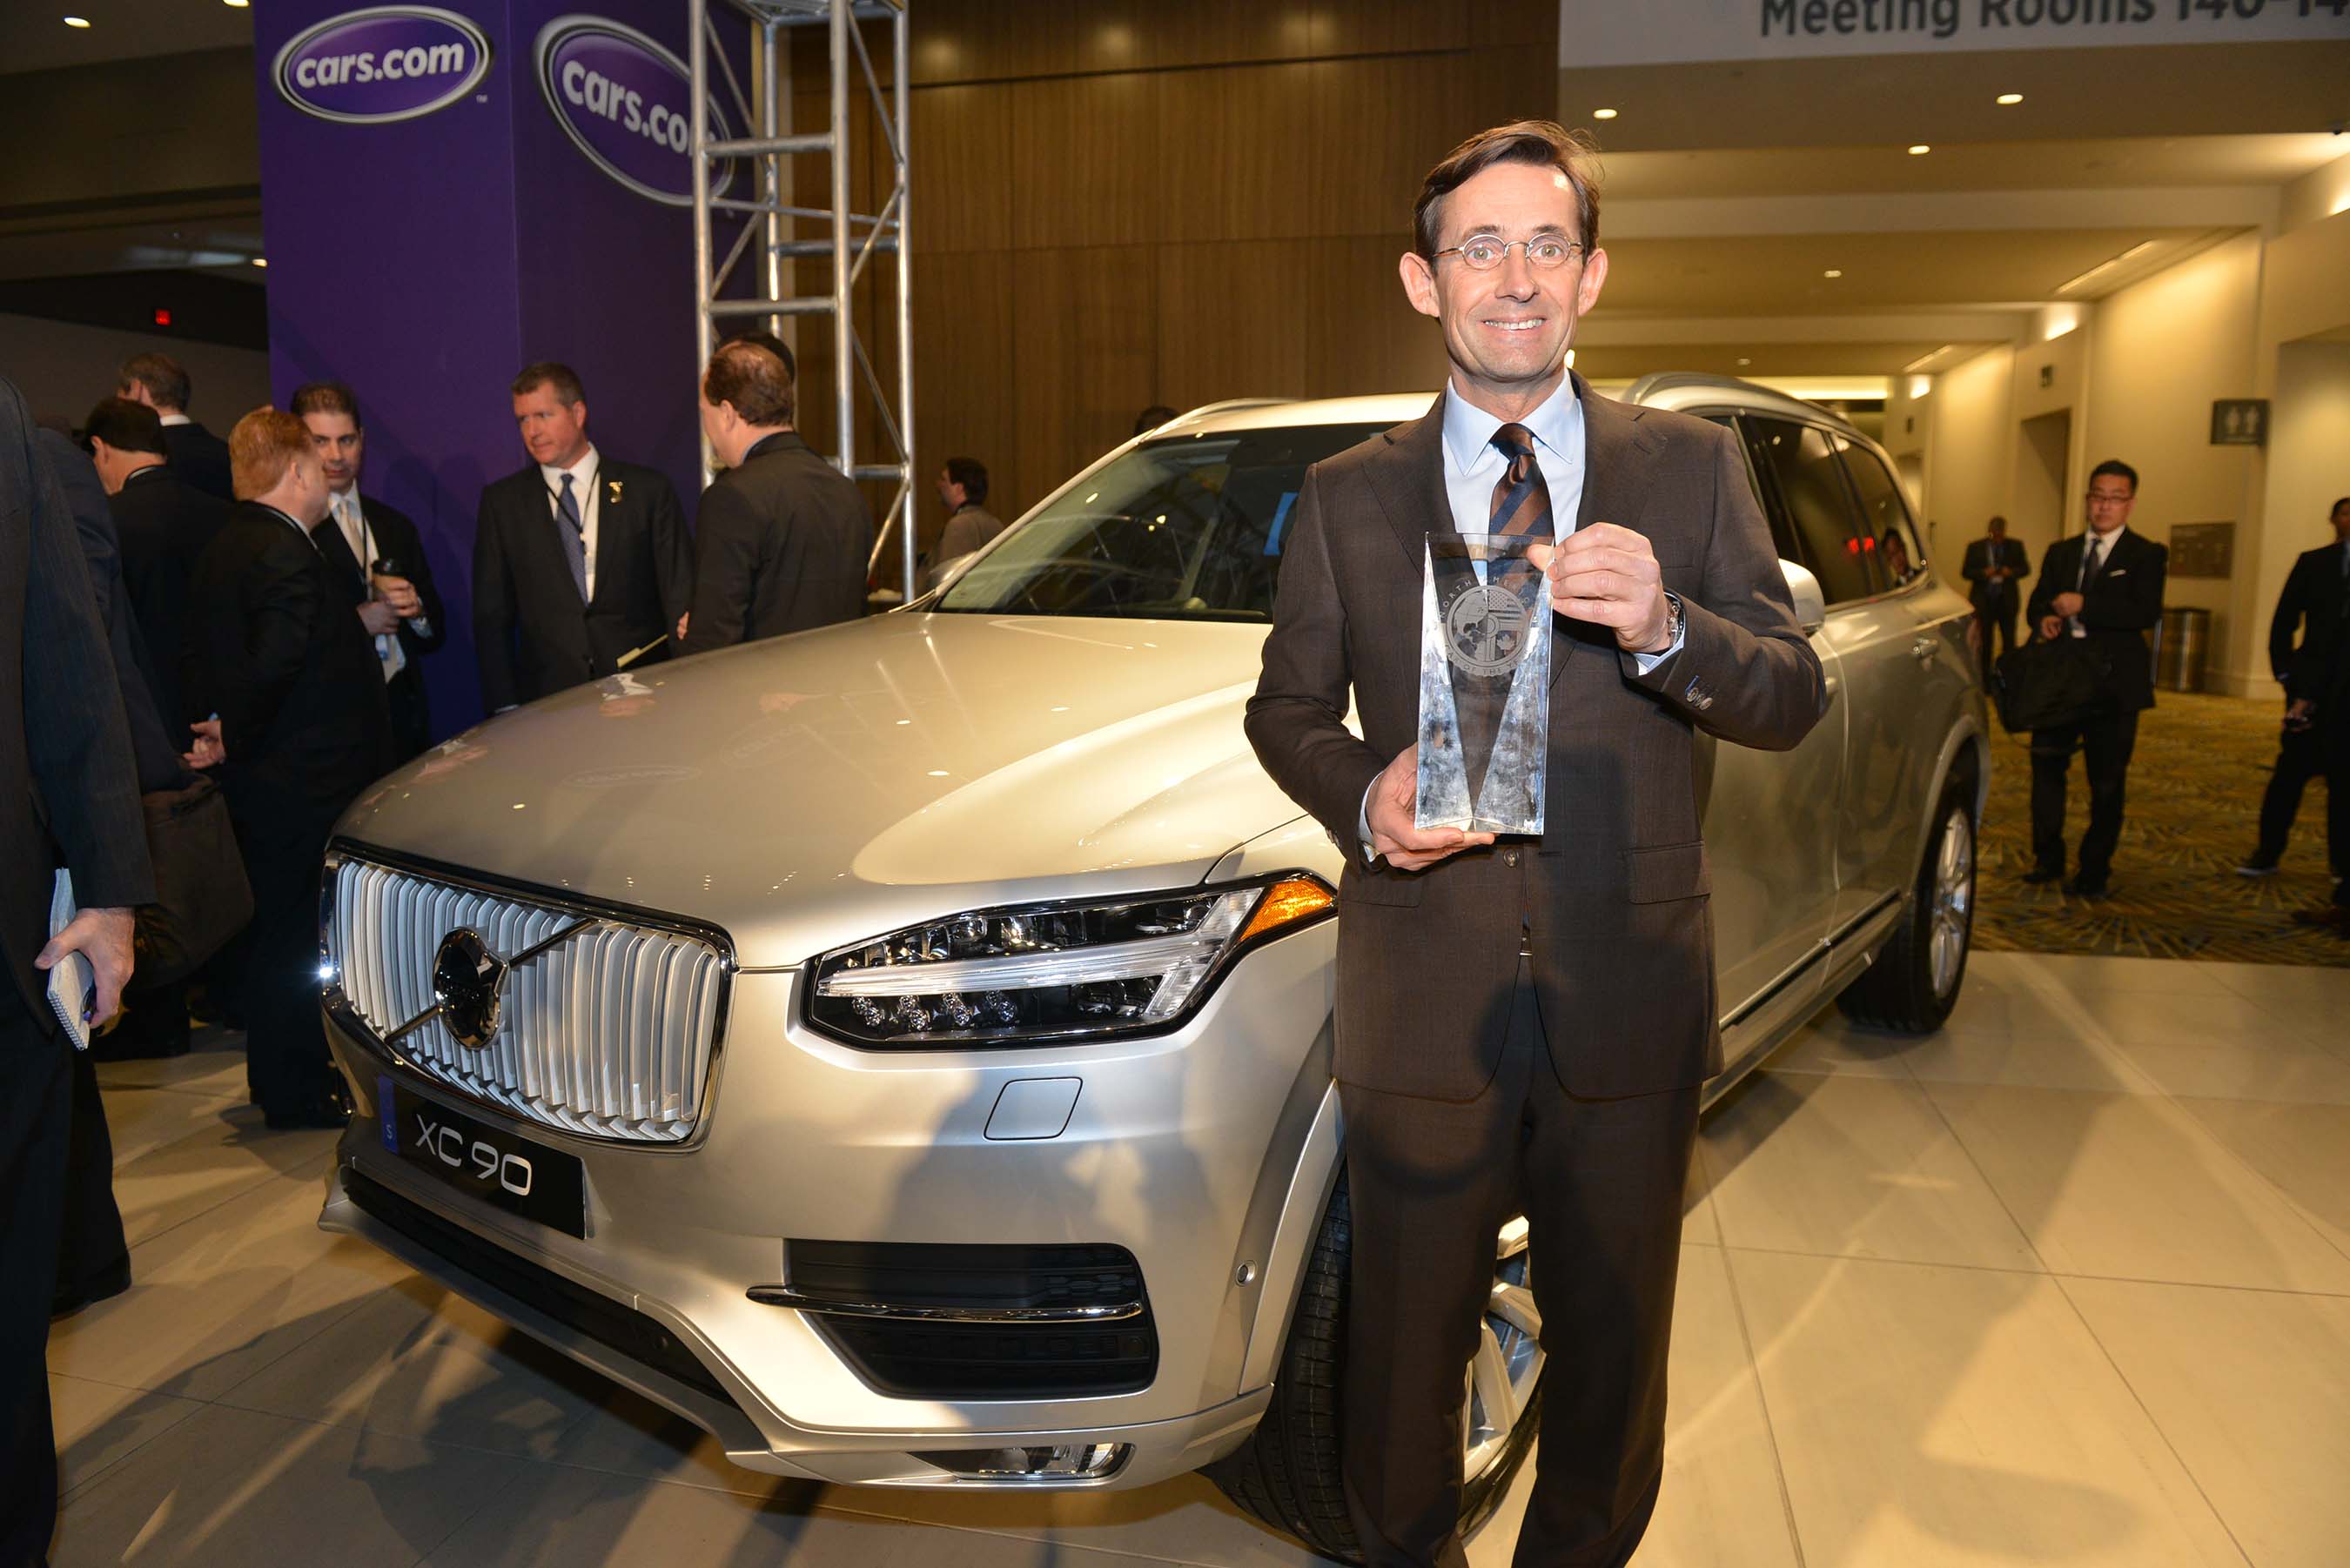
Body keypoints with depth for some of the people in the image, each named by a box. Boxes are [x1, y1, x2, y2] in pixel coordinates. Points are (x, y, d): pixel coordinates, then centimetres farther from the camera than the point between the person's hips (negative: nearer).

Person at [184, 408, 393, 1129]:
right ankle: (298, 1093, 11)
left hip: (260, 775, 10)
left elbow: (205, 658, 14)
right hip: (303, 779, -10)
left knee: (279, 928, 18)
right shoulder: (288, 555, -19)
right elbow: (275, 663, -27)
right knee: (298, 933, 0)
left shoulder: (224, 549, 13)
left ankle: (280, 1075, 31)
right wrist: (237, 738, -14)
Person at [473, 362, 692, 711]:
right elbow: (492, 615, 7)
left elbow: (681, 598, 3)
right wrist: (505, 708, -2)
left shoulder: (648, 490, 4)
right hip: (546, 701, 1)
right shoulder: (501, 502, 8)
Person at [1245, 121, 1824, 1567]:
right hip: (1424, 998, 0)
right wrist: (1363, 797, -13)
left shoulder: (1692, 469, 3)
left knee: (1614, 1342, 18)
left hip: (1628, 1002, 1)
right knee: (1405, 1342, 14)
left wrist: (1665, 629, -22)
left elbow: (1797, 699, 0)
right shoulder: (1349, 496, 4)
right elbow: (1286, 708, 9)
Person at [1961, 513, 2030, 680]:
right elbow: (1965, 572, 1)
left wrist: (2012, 572, -14)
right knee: (1984, 642, 3)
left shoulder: (2015, 546, 6)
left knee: (2009, 641, 1)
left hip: (2007, 599, 1)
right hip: (1984, 600, -1)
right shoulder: (1976, 547, 2)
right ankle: (1985, 678, 11)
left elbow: (2026, 568, 7)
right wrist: (1983, 573, -17)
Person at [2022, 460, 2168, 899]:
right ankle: (2048, 858, 17)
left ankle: (2094, 871, 15)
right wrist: (2045, 618, -7)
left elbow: (2147, 613, -15)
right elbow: (2038, 602, 16)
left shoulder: (2145, 555, -1)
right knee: (2046, 766, 3)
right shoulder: (2060, 552, 14)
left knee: (2106, 782, 5)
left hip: (2113, 684, -4)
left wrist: (2083, 606, -21)